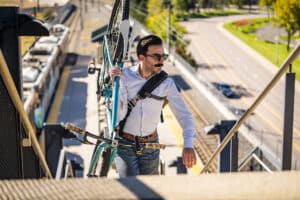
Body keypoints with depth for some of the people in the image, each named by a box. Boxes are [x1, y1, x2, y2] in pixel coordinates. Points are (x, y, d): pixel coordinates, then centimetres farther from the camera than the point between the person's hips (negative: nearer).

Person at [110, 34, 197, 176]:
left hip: (150, 144, 2)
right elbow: (119, 115, -17)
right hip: (124, 143, -2)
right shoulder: (124, 76, -13)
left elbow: (184, 114, -10)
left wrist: (188, 144, -24)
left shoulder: (166, 83, -9)